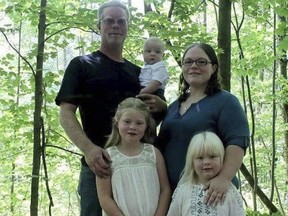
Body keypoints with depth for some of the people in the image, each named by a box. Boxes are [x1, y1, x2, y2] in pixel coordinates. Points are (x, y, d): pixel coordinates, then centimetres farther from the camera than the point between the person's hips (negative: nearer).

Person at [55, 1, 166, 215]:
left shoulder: (138, 73, 19)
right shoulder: (82, 65, 5)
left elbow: (159, 112, 24)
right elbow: (66, 114, -5)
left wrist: (161, 106, -2)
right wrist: (88, 148, -23)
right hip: (100, 163, -4)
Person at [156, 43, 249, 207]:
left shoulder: (225, 101, -4)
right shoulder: (174, 106, 16)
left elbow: (237, 142, -16)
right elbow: (162, 145, 21)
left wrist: (224, 178, -29)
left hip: (210, 192, -6)